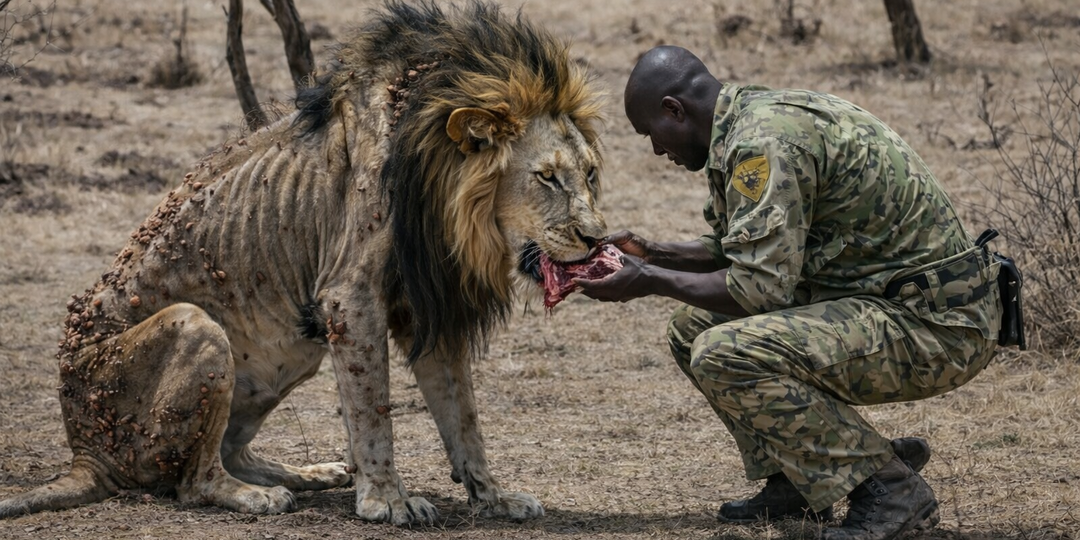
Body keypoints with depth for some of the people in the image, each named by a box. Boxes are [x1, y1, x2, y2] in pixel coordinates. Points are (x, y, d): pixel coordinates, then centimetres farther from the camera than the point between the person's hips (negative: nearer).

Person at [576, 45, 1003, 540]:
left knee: (724, 355, -24)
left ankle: (890, 488, -13)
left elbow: (760, 287, -23)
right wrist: (651, 254, 16)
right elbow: (758, 252, 22)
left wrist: (651, 283, -11)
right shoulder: (760, 115, 12)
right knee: (695, 328, 13)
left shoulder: (763, 142, -20)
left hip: (939, 326, -10)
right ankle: (798, 482, 15)